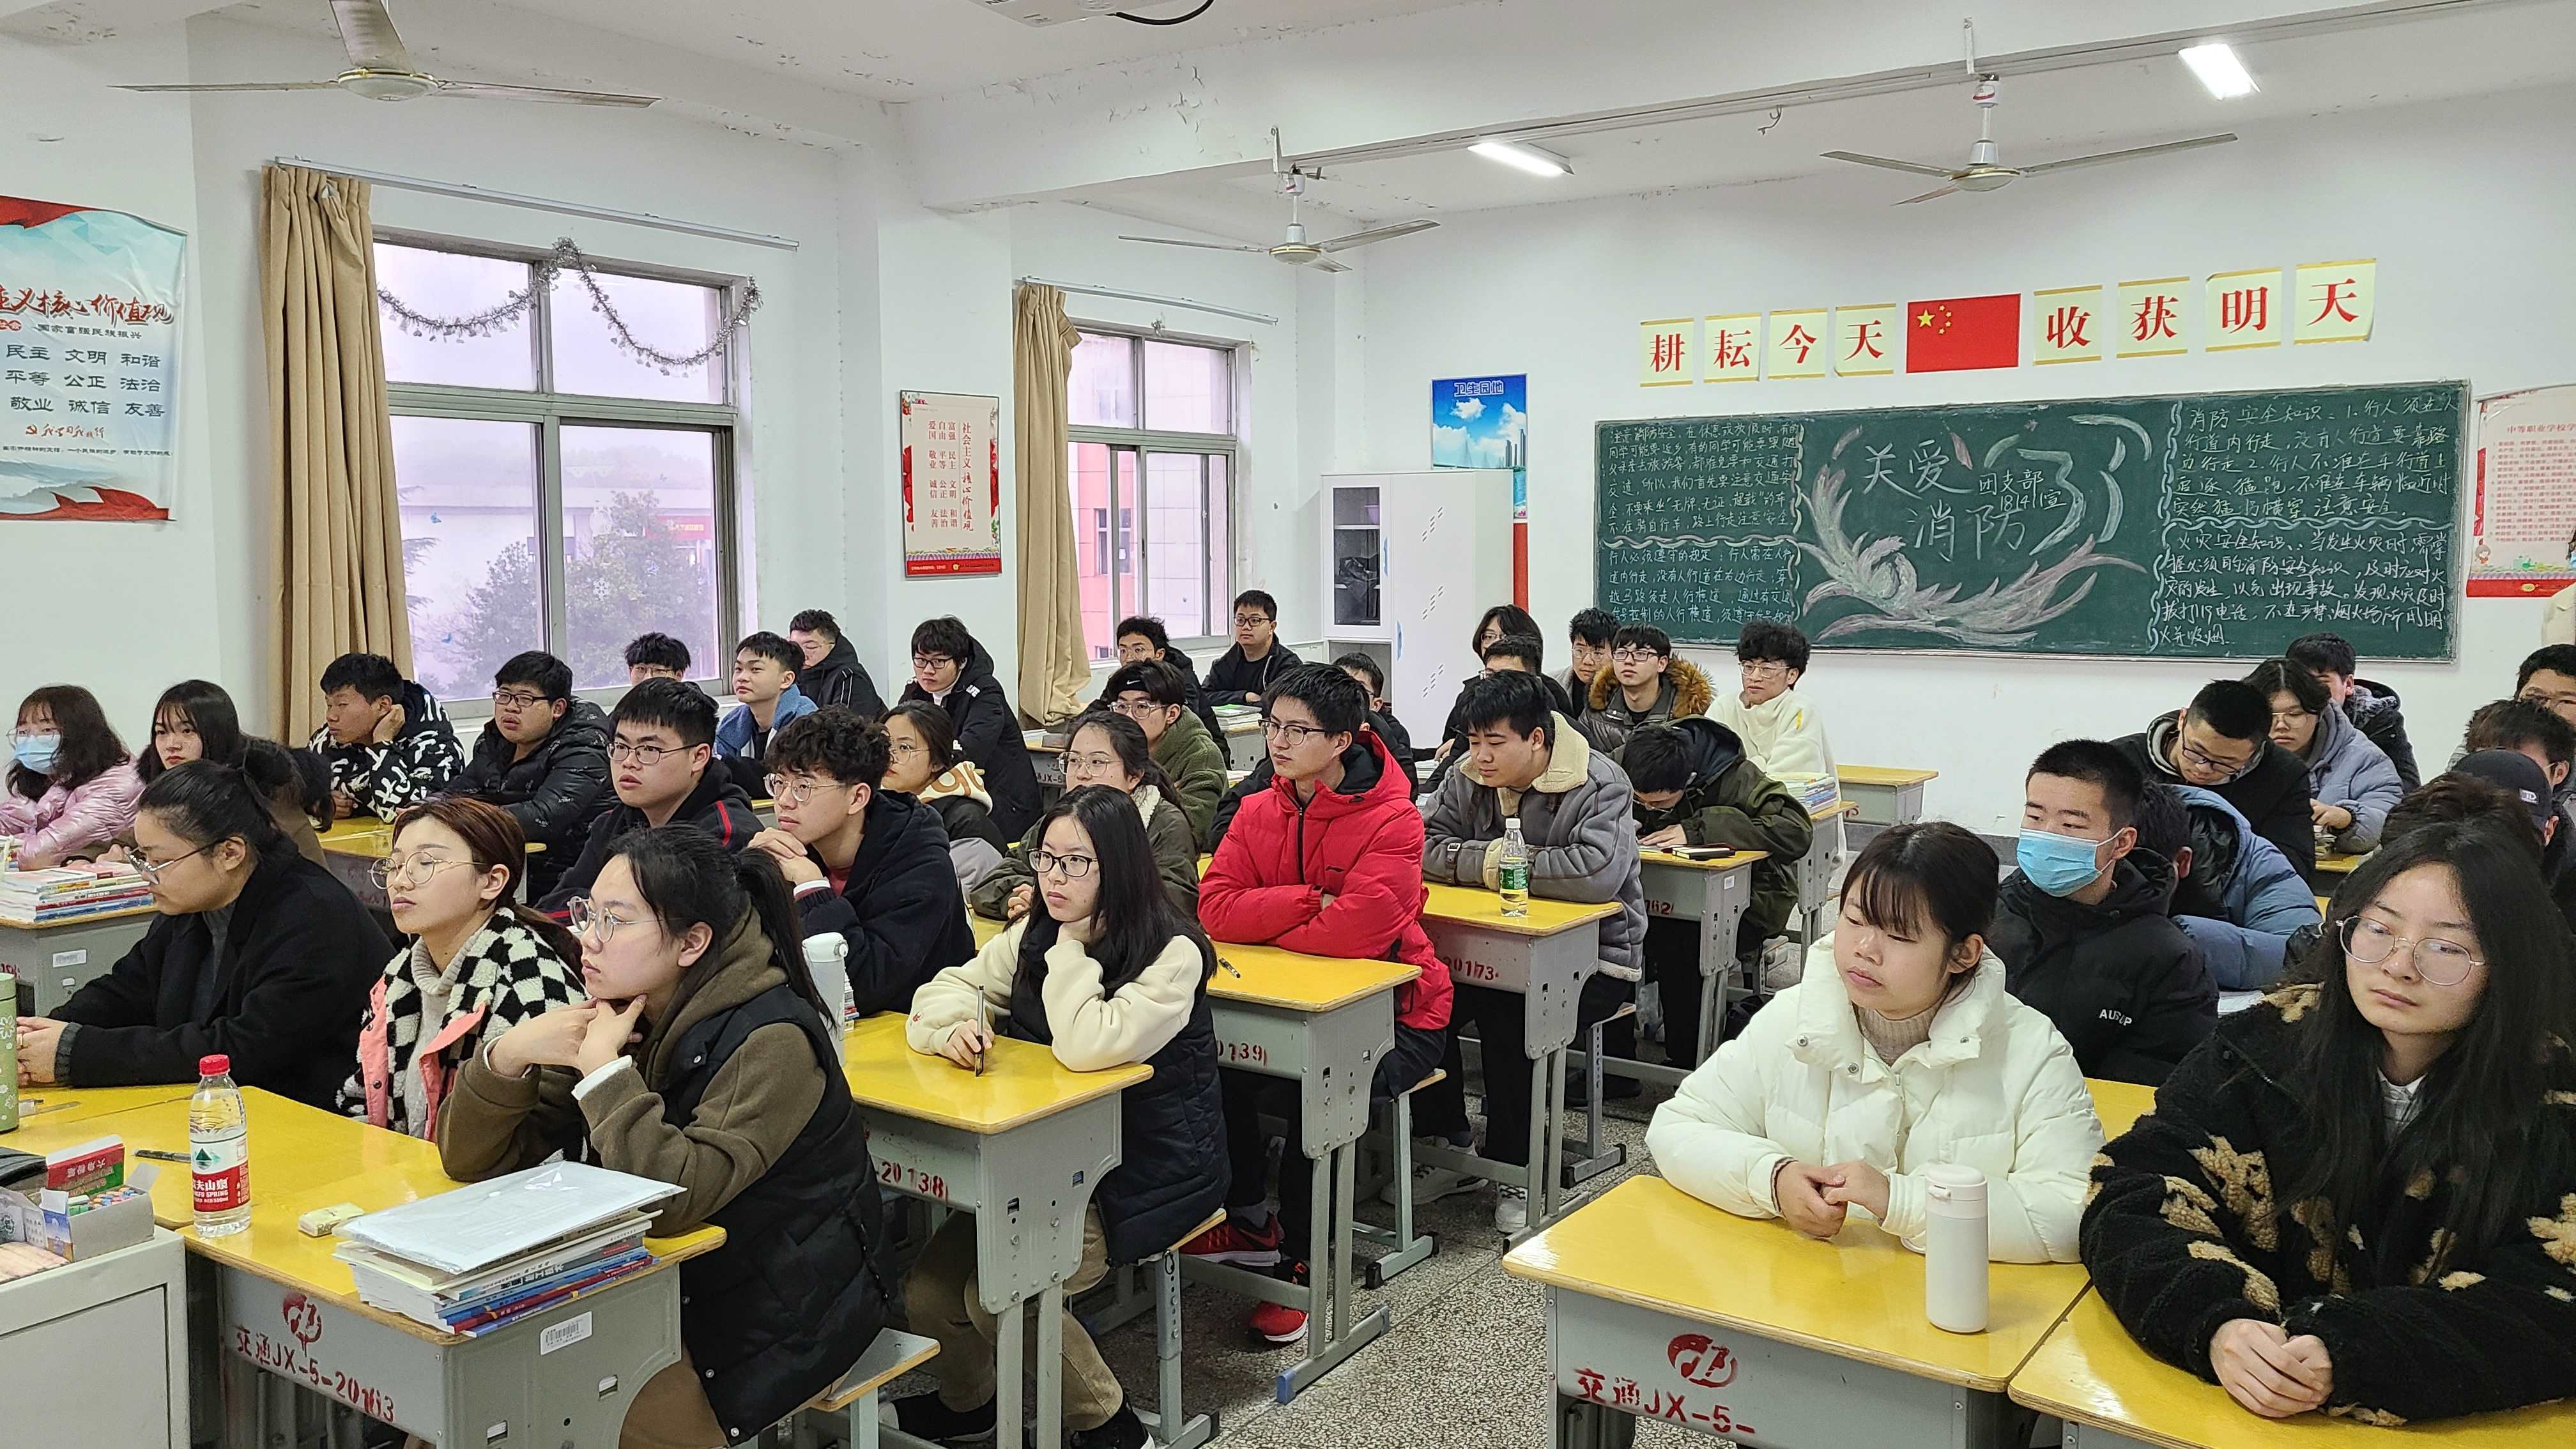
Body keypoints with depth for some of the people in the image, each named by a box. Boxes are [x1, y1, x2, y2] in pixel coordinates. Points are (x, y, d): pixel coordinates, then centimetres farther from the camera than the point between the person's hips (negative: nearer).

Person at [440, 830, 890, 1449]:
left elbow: (674, 1199, -33)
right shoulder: (621, 1015, -2)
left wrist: (604, 1069, -26)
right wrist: (509, 1055, -18)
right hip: (660, 1290, 7)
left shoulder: (771, 1044, -22)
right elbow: (471, 1160, 0)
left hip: (773, 1323, -6)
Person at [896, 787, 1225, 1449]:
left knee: (996, 1292, -22)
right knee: (929, 1292, -8)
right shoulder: (1033, 936, 4)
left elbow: (1087, 1047, -31)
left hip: (1146, 1173, -7)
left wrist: (1073, 947, -18)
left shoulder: (1173, 953, -18)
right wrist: (953, 1027, -16)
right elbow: (944, 991, 7)